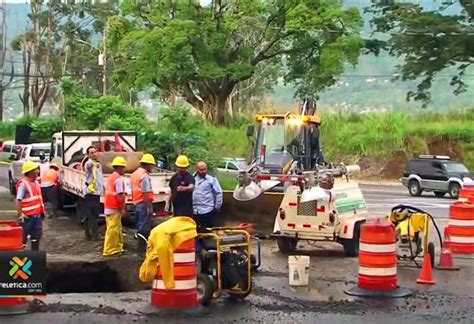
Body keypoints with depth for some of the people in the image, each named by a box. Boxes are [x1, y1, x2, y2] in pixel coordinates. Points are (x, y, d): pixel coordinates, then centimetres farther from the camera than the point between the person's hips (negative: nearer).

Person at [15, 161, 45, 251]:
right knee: (23, 237, 0)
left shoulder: (36, 183, 12)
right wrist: (20, 214, -22)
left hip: (37, 215, 8)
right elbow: (18, 200, -18)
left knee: (37, 236, 15)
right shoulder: (23, 184, -14)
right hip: (27, 216, -8)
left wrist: (42, 210, 16)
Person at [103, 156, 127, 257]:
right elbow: (119, 196, -20)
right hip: (115, 209, -10)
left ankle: (118, 247, 23)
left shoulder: (110, 178, 15)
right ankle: (109, 250, -1)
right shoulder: (119, 179, -14)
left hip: (108, 207, 10)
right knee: (112, 230, -4)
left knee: (117, 229, 16)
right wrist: (122, 208, -13)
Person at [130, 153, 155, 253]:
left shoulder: (134, 174, 14)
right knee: (144, 227, -5)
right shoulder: (145, 175, -16)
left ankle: (140, 246, 23)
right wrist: (149, 207, -20)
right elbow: (146, 193, -21)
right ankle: (142, 248, -3)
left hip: (136, 203, 10)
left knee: (140, 225, 17)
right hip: (144, 203, -10)